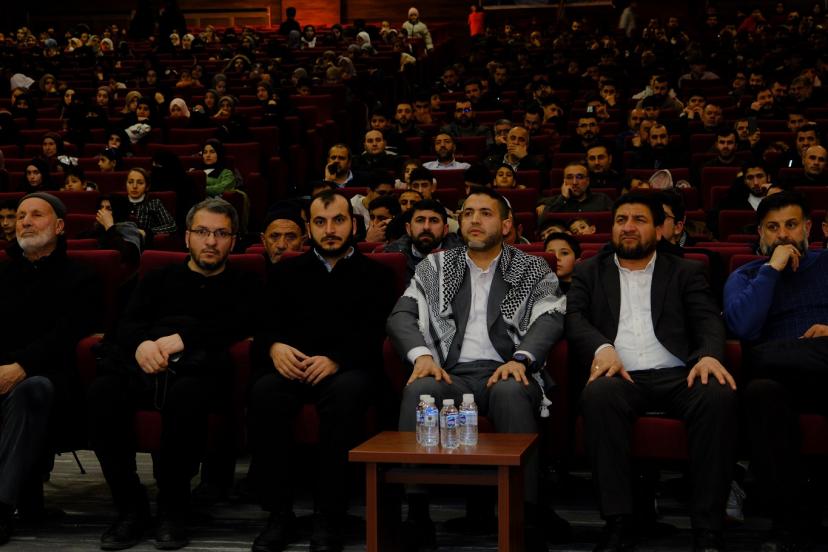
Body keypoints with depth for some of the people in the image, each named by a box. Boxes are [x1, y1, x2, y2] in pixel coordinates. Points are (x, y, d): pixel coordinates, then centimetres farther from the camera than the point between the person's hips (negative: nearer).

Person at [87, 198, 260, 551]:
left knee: (185, 397, -40)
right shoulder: (159, 279, 28)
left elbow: (238, 325, 1)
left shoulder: (243, 285, 22)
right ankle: (130, 506, -17)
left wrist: (181, 339, -12)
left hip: (199, 369, -3)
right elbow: (126, 324, 13)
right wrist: (142, 344, -12)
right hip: (143, 367, 3)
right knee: (102, 393, -31)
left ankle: (172, 508, -21)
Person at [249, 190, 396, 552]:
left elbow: (372, 336, 2)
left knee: (344, 394, -38)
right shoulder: (287, 273, 23)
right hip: (292, 366, 2)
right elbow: (265, 327, 13)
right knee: (263, 394, -33)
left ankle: (329, 519, -30)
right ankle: (279, 514, -23)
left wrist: (335, 359, -18)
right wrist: (274, 347, -13)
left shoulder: (375, 275, 17)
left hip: (348, 368, -2)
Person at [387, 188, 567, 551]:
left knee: (511, 392, -37)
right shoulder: (434, 267, 20)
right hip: (452, 374, 1)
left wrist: (520, 359, -20)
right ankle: (415, 516, -31)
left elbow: (551, 318, 0)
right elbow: (401, 315, 9)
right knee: (419, 389, -33)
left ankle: (526, 522, -35)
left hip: (506, 373, -1)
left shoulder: (533, 270, 16)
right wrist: (422, 354, -13)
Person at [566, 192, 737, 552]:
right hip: (621, 376, 0)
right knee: (598, 395, -37)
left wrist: (709, 355, -17)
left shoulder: (686, 273, 22)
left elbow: (708, 321, 7)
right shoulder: (589, 273, 23)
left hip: (677, 375, 1)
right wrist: (602, 348, -17)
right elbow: (575, 319, 7)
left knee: (720, 395, -33)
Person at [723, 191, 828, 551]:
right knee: (761, 391, -36)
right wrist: (772, 268, 0)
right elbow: (743, 327, -4)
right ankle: (791, 519, -25)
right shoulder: (744, 277, 20)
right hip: (783, 380, 1)